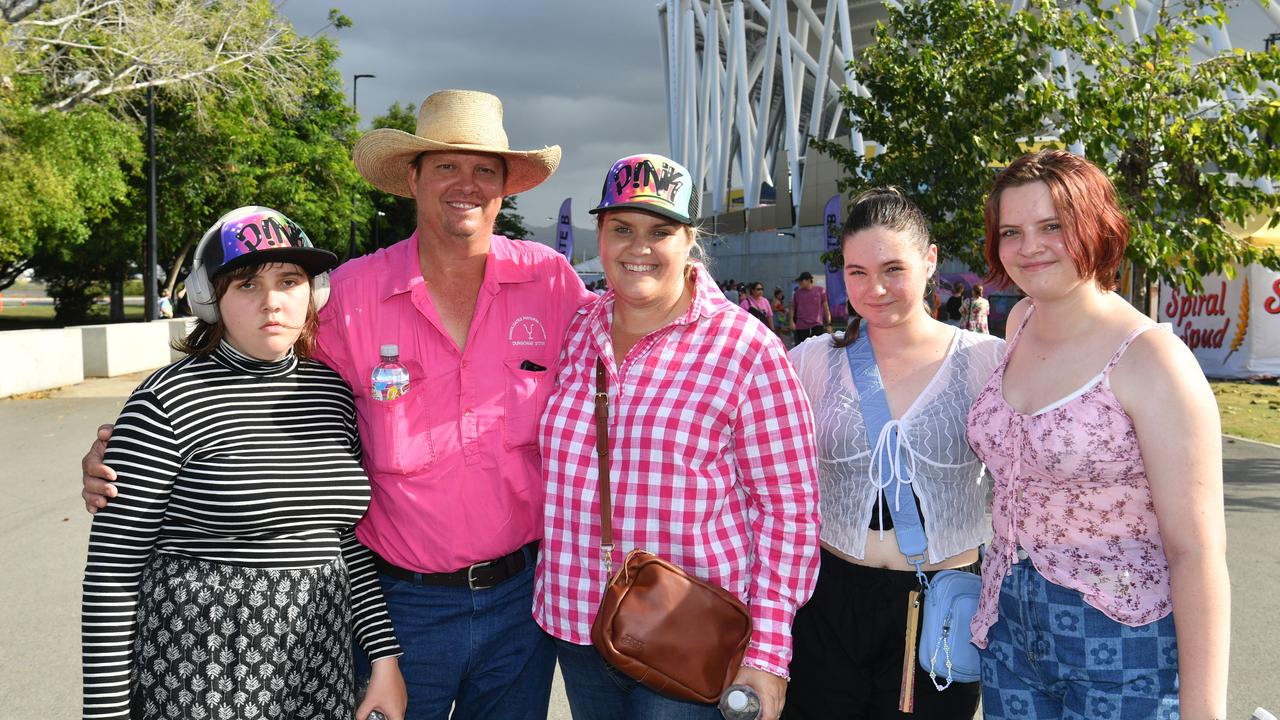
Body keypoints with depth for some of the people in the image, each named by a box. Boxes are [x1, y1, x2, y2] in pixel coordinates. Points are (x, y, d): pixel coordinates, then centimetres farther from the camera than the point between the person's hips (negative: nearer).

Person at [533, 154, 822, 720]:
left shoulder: (746, 349, -11)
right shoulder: (574, 335, 2)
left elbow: (787, 508, -9)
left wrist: (767, 651, -13)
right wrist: (561, 598, 10)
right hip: (575, 626, 5)